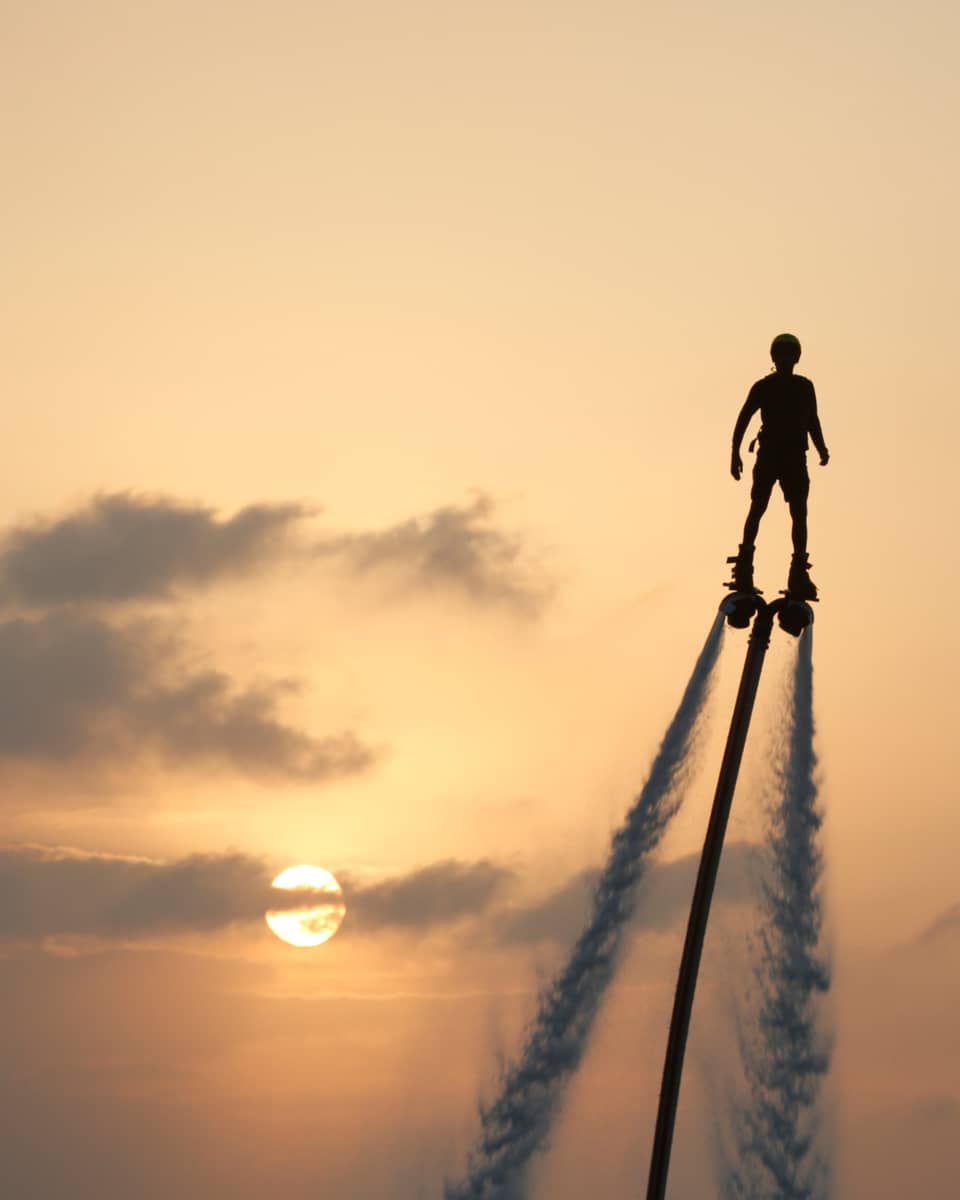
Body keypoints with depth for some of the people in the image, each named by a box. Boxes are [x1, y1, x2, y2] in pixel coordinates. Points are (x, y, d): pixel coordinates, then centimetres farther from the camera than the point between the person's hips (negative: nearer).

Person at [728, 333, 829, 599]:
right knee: (758, 507, -5)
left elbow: (812, 422, 19)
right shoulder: (762, 387, 2)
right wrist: (735, 453, -5)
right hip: (768, 454, -2)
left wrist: (821, 448, 4)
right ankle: (744, 568, 1)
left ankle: (799, 573, -5)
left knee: (799, 513, -5)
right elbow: (743, 419, 2)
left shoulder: (805, 387, 11)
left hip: (795, 457, 2)